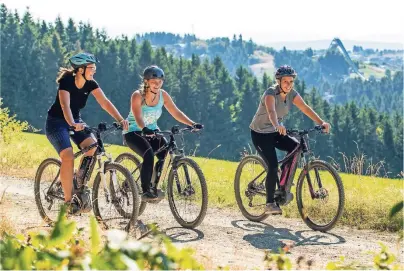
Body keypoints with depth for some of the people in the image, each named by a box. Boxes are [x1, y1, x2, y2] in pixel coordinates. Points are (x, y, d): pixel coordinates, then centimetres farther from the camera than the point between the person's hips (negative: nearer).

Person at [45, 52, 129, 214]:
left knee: (92, 146, -19)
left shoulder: (90, 84, -8)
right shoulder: (67, 81, -25)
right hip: (57, 122, -6)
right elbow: (65, 106, -39)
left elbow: (105, 103, -17)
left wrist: (120, 120, -31)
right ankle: (68, 201, -15)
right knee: (68, 157, -24)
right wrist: (72, 124, -57)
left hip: (75, 120, 6)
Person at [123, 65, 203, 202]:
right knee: (148, 154, -30)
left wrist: (192, 124, -22)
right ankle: (145, 191, -23)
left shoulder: (163, 95, -7)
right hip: (133, 132, -6)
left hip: (152, 131, 6)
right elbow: (138, 117, -35)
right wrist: (144, 129, -55)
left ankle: (155, 186, -2)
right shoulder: (138, 95, -21)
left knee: (167, 152, -17)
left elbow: (176, 112, -9)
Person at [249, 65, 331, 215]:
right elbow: (271, 111, -44)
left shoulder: (292, 94, -6)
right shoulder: (271, 93, -25)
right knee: (273, 166, -19)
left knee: (295, 146, -19)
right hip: (260, 133, -6)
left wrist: (321, 122, -31)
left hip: (275, 132, 6)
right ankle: (270, 203, -8)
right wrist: (277, 125, -64)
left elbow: (305, 108, -17)